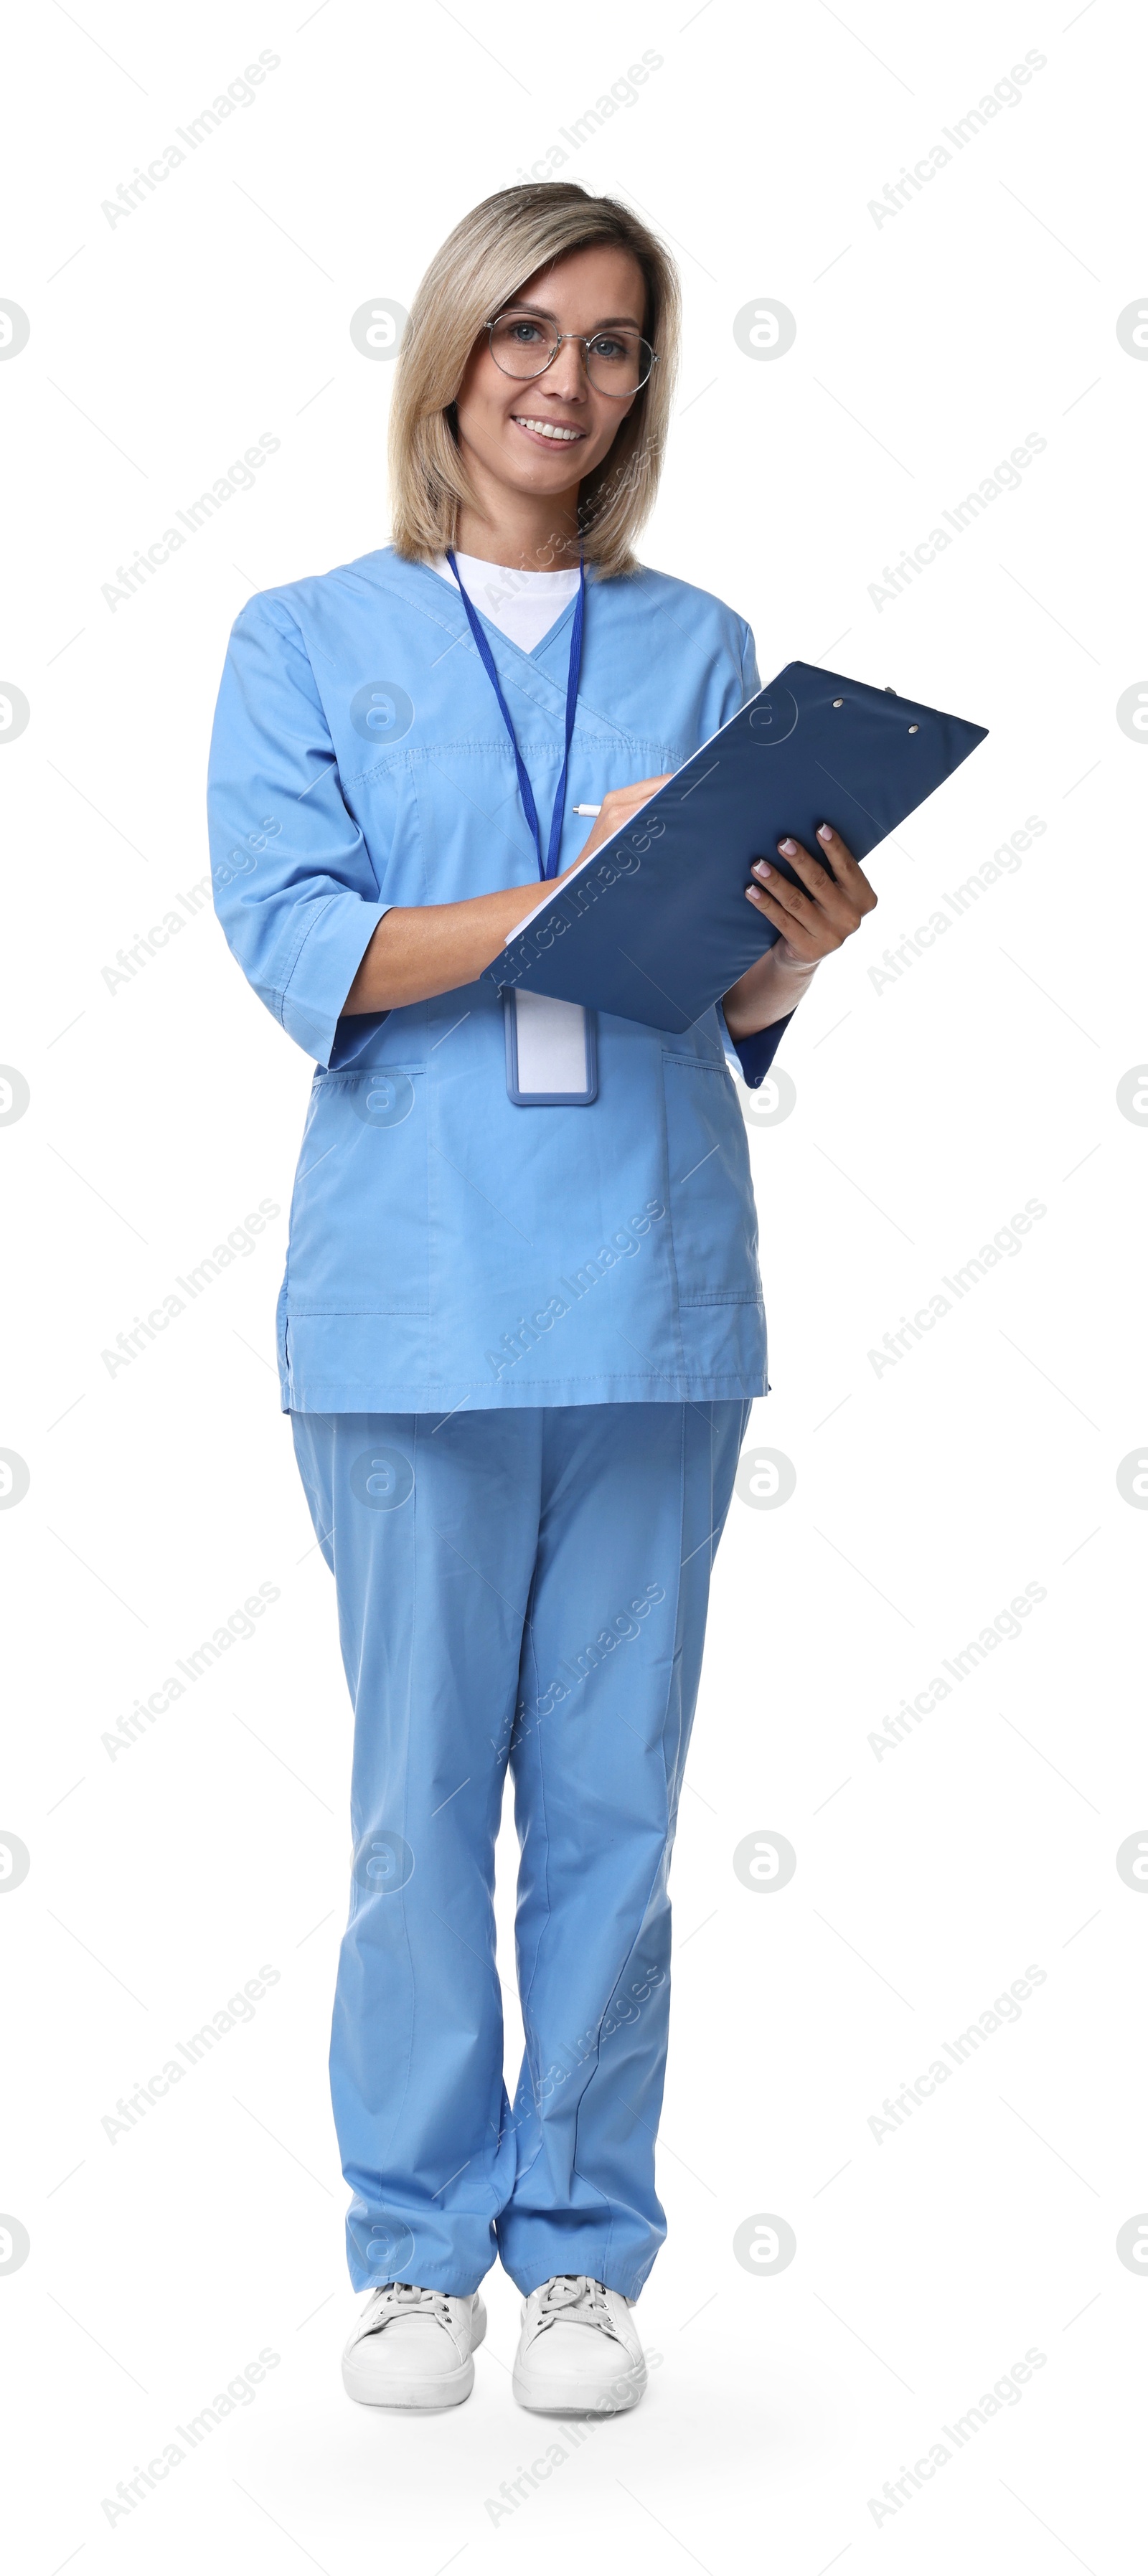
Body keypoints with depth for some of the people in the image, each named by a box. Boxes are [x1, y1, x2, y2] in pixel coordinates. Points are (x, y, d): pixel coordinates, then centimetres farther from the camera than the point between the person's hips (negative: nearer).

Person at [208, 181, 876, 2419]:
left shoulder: (698, 651, 13)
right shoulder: (307, 641, 7)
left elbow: (740, 1011, 8)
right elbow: (297, 948, -7)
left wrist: (796, 945, -15)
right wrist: (581, 893, -19)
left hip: (653, 1288, 2)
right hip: (418, 1289, -2)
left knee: (616, 1798, 4)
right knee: (422, 1795, 2)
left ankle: (583, 2252, 16)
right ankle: (419, 2251, 15)